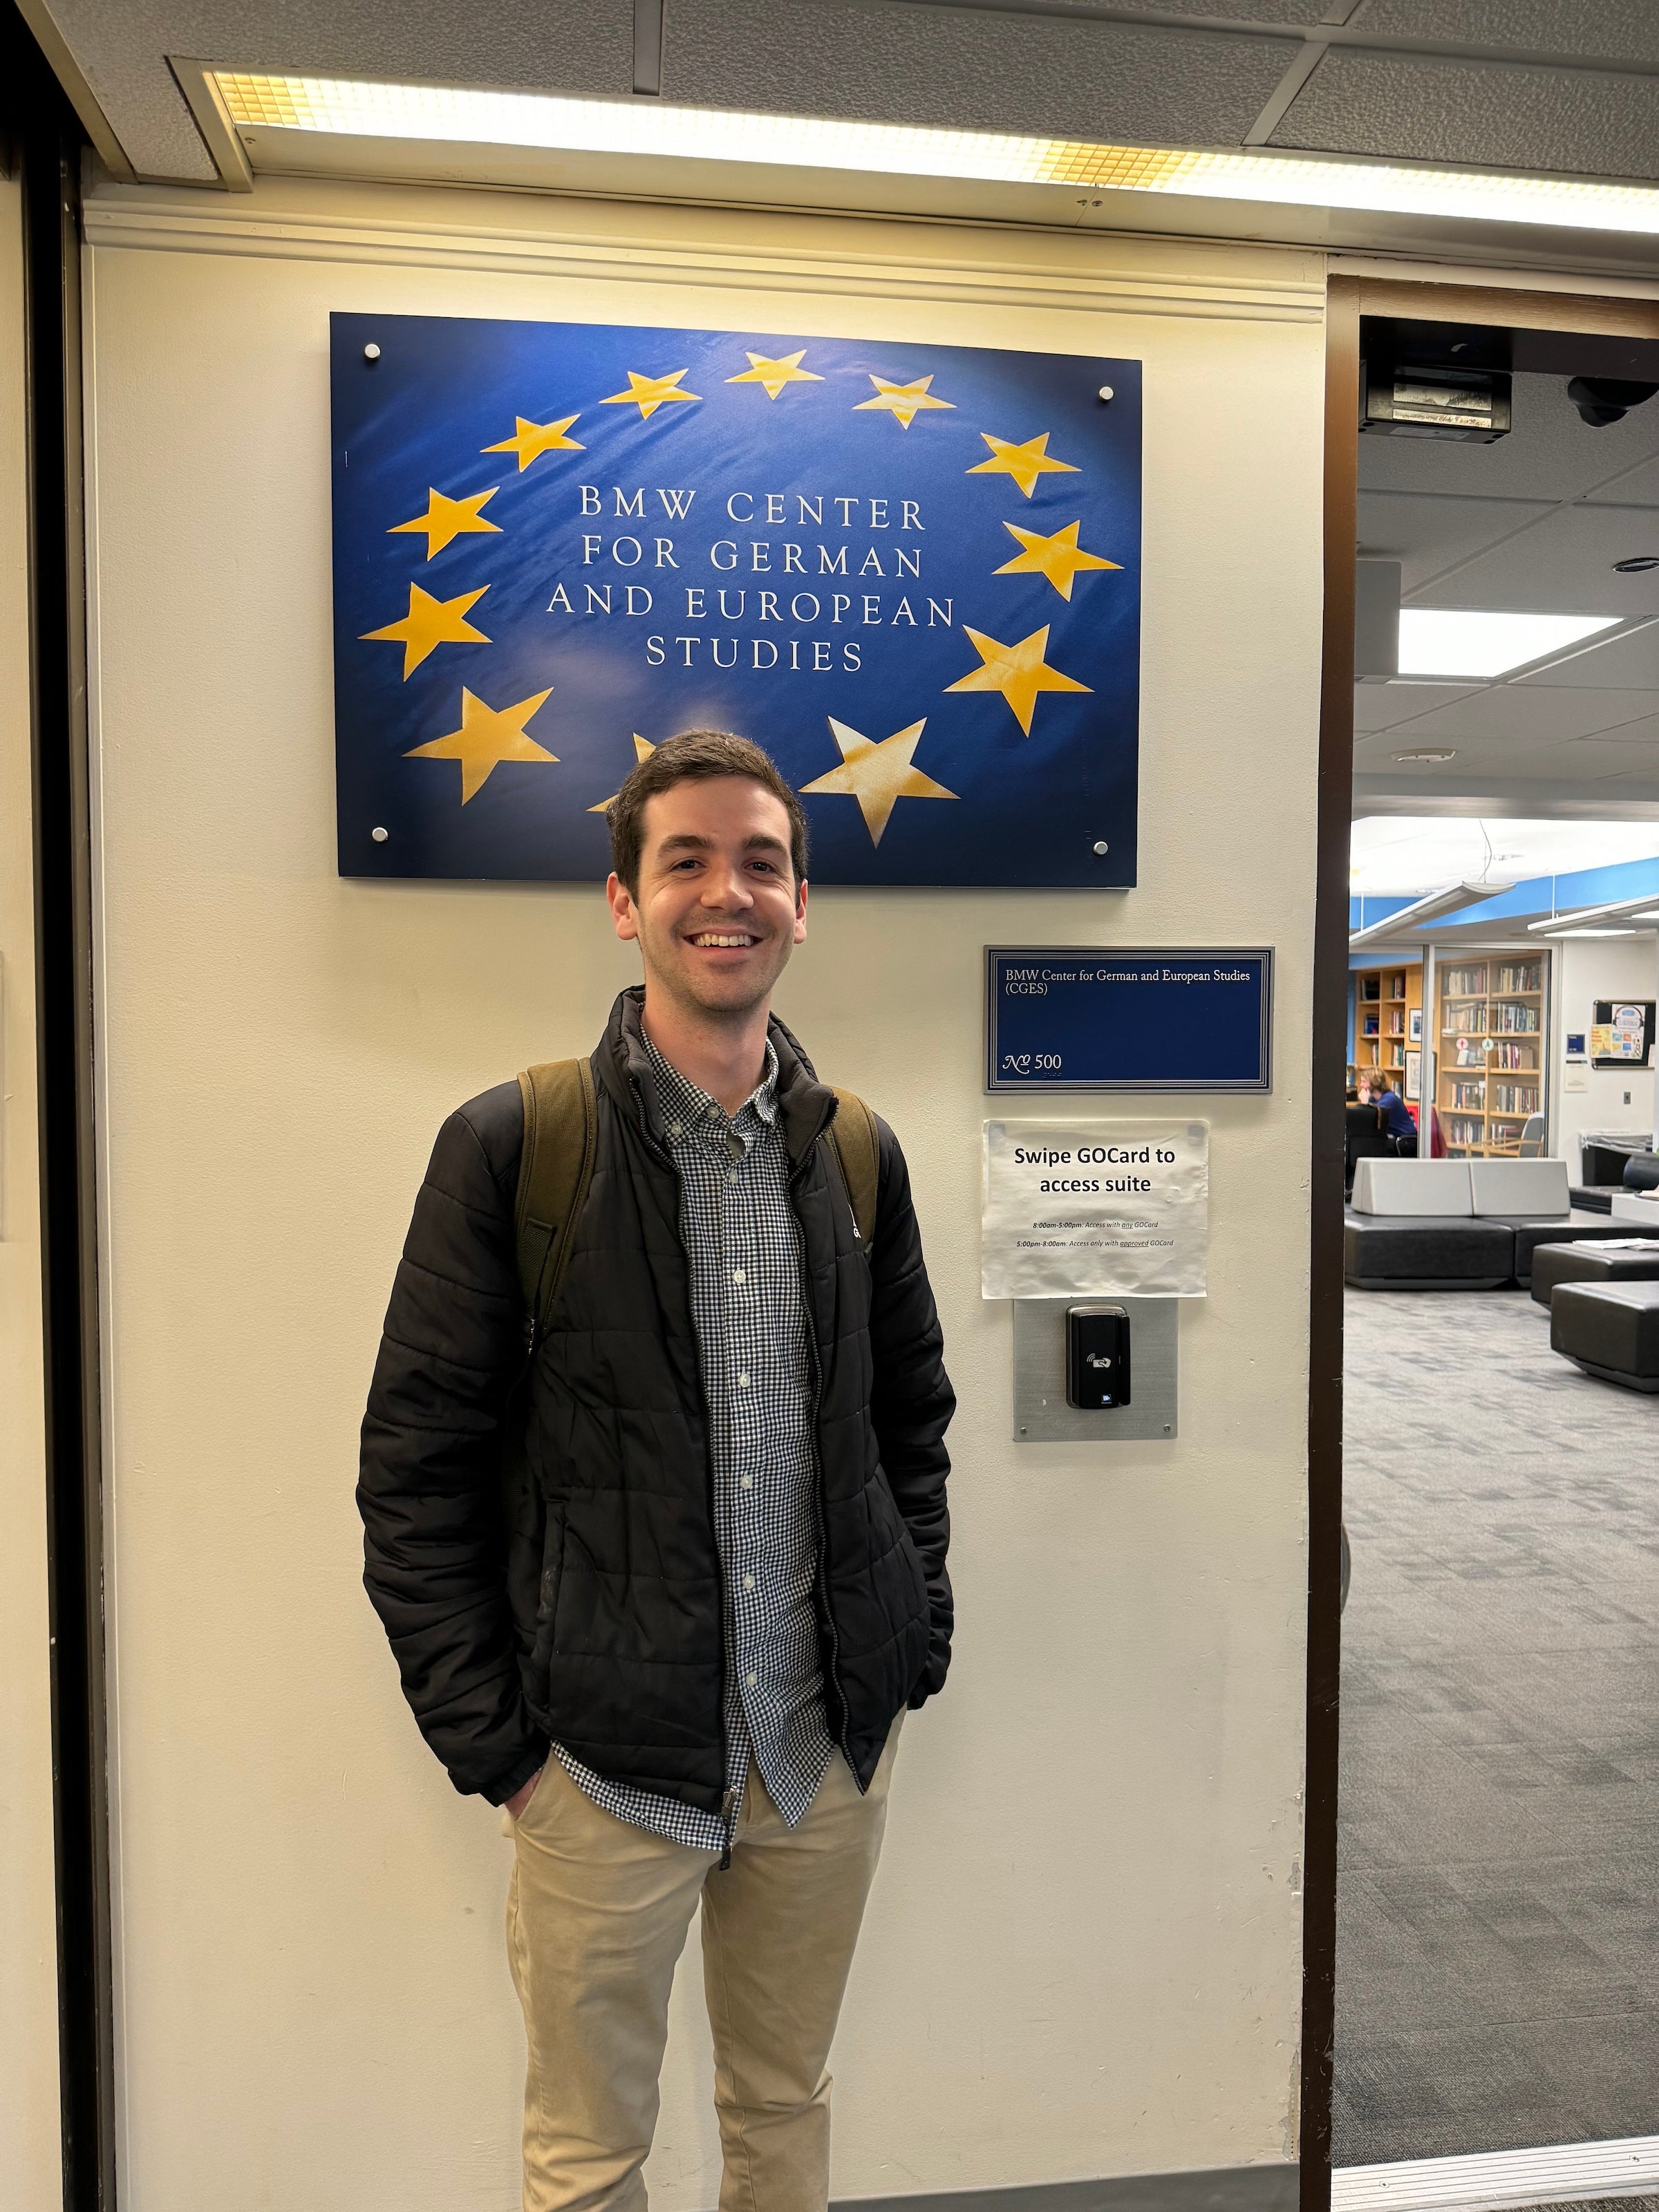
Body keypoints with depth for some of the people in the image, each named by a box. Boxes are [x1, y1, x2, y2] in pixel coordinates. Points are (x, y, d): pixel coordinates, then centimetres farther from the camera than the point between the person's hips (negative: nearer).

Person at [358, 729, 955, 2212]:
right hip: (606, 1759, -3)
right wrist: (488, 1739, -8)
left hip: (832, 1751, 4)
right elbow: (416, 1467, -8)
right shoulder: (512, 1145, -10)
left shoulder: (858, 1153, 2)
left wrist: (917, 1643, 6)